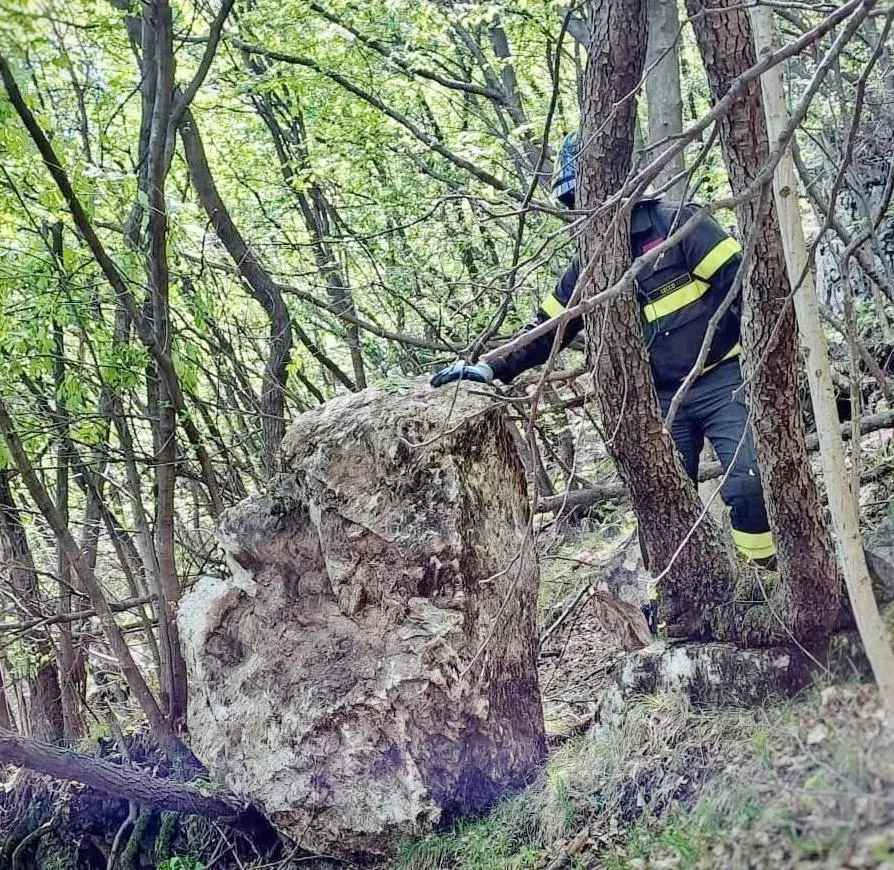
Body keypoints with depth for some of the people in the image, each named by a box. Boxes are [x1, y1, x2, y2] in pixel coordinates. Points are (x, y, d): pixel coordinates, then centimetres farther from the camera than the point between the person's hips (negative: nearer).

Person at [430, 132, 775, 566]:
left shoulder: (676, 224, -9)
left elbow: (742, 280, -13)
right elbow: (546, 330, 11)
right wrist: (490, 369, -1)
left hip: (721, 382, -5)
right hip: (662, 399, 5)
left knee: (749, 486, -16)